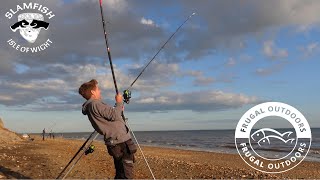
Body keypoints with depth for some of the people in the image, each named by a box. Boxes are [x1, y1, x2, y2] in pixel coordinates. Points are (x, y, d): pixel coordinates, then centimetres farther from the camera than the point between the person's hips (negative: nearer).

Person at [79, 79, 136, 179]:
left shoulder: (90, 106, 18)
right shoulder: (95, 104, -13)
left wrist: (118, 107, 19)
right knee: (126, 175, -10)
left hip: (117, 143, 10)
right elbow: (114, 115, -18)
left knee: (120, 174, 15)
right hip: (121, 143, -10)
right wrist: (119, 102, -3)